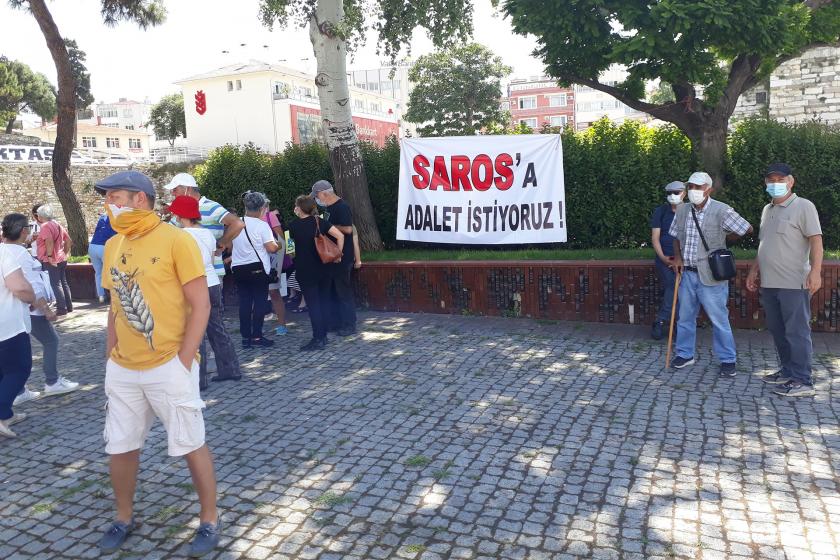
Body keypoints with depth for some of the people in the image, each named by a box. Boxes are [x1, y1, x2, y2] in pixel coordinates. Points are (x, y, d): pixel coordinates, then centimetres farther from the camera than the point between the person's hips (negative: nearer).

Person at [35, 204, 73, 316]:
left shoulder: (45, 226, -13)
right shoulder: (58, 225, 13)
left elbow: (49, 241, -28)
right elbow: (68, 241, 17)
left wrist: (49, 256, -21)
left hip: (51, 261, -8)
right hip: (61, 260, 8)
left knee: (56, 284, -4)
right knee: (64, 283, 13)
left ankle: (62, 309, -2)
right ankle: (69, 306, 18)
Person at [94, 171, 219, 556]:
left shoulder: (176, 240, -11)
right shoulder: (112, 246, 9)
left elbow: (200, 305, -12)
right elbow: (116, 307, 16)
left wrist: (182, 363, -14)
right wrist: (112, 358, 10)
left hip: (168, 367, -6)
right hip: (122, 370, 6)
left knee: (191, 445, 5)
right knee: (120, 447, 14)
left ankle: (209, 521, 23)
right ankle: (124, 519, 36)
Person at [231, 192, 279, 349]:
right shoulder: (261, 225, -11)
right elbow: (271, 248, -16)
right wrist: (279, 245, 3)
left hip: (238, 268, 5)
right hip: (257, 268, -5)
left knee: (244, 302, 9)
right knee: (260, 301, 3)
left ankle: (246, 337, 11)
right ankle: (257, 336, 1)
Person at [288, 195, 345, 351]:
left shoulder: (293, 225, -5)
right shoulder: (320, 222, 0)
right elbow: (340, 236, -10)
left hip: (305, 271, -3)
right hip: (323, 268, 3)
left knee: (313, 303, -2)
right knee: (324, 300, 11)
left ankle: (318, 339, -2)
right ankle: (323, 335, 17)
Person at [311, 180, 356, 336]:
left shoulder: (342, 207, -16)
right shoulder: (327, 208, 13)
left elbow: (348, 229, -25)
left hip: (342, 258, -10)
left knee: (343, 291, -3)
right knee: (332, 290, 15)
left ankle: (349, 325, 5)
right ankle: (336, 322, 25)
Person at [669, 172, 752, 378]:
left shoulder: (721, 210, -12)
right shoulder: (682, 210, 4)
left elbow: (747, 229, -7)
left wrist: (724, 239, 3)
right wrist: (677, 257, 3)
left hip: (710, 275, -5)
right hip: (687, 273, 5)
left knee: (719, 318, 2)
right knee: (685, 316, 14)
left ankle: (727, 359, 16)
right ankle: (685, 354, 29)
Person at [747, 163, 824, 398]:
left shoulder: (803, 206, -5)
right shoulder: (767, 210, 17)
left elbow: (816, 240, -14)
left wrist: (815, 271, -24)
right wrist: (754, 270, 21)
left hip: (794, 284, -8)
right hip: (769, 283, 8)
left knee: (797, 332, -4)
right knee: (778, 332, 14)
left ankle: (802, 382, 1)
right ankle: (788, 372, 26)